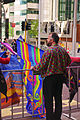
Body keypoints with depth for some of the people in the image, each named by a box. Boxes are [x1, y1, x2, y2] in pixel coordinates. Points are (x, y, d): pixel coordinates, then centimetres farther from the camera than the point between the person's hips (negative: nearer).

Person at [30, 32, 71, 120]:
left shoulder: (49, 51, -16)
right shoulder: (63, 50, 4)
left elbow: (41, 65, -14)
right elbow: (68, 61, 18)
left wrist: (34, 68, 4)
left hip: (50, 77, -7)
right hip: (60, 76, 7)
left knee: (48, 99, 3)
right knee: (58, 98, 15)